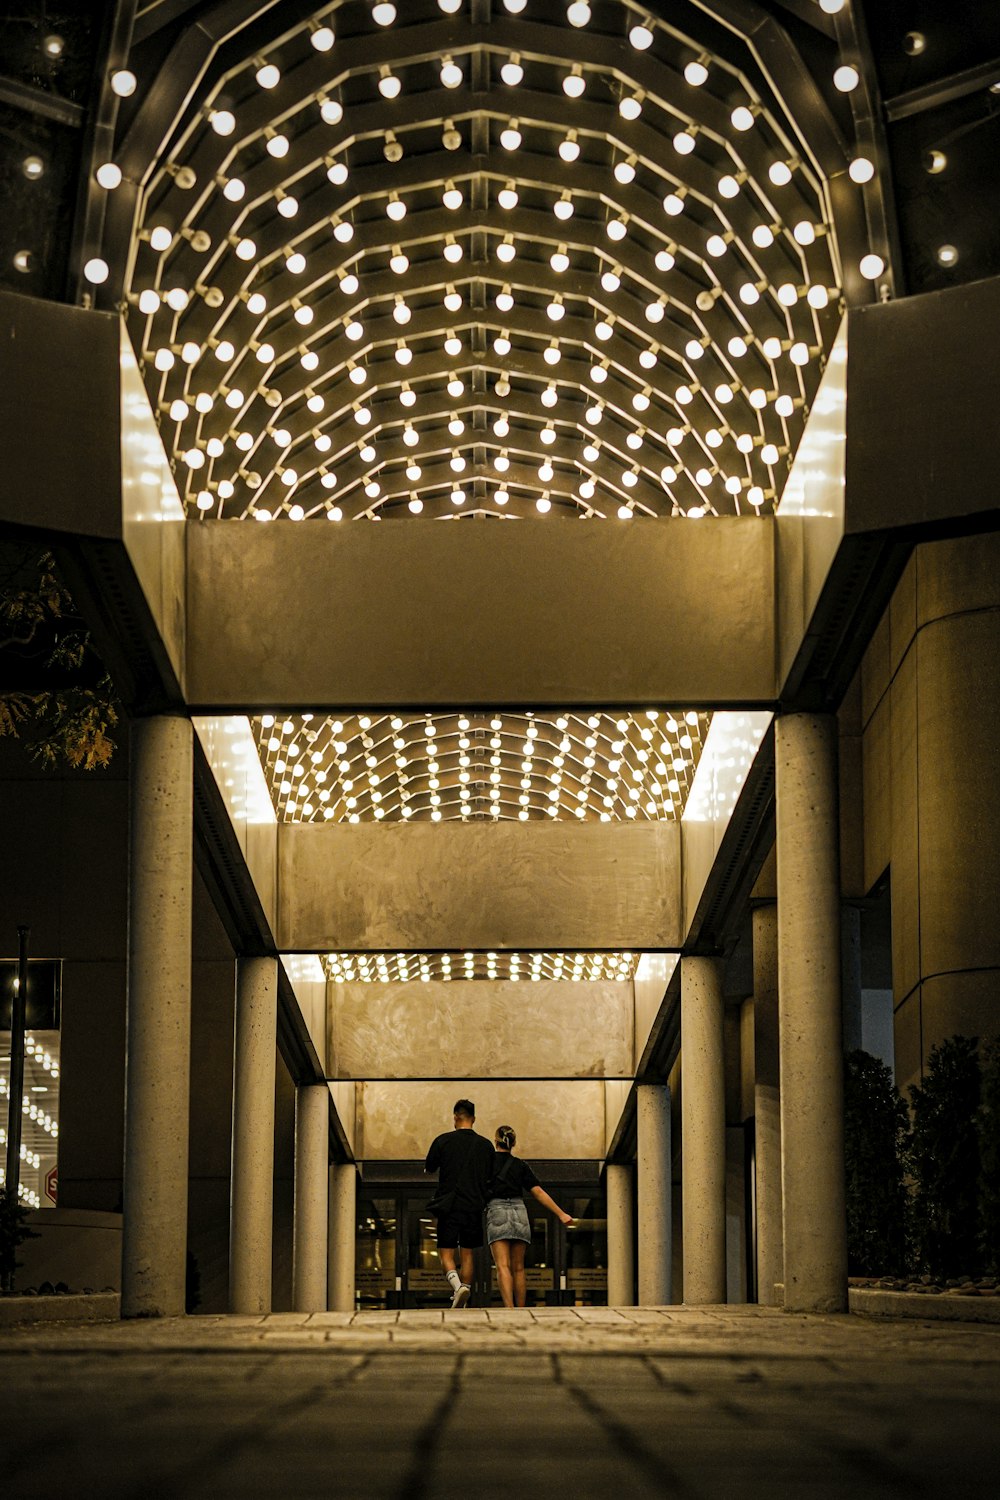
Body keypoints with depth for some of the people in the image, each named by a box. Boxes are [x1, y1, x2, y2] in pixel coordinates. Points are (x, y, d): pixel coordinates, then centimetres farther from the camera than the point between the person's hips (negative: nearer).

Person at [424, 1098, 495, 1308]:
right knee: (467, 1254, 11)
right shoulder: (485, 1145, 4)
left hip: (448, 1205, -2)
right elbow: (490, 1177, 12)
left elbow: (429, 1169, 7)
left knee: (446, 1254, 1)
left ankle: (457, 1286, -26)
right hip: (474, 1207, 3)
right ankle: (463, 1297, 9)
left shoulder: (443, 1141, -4)